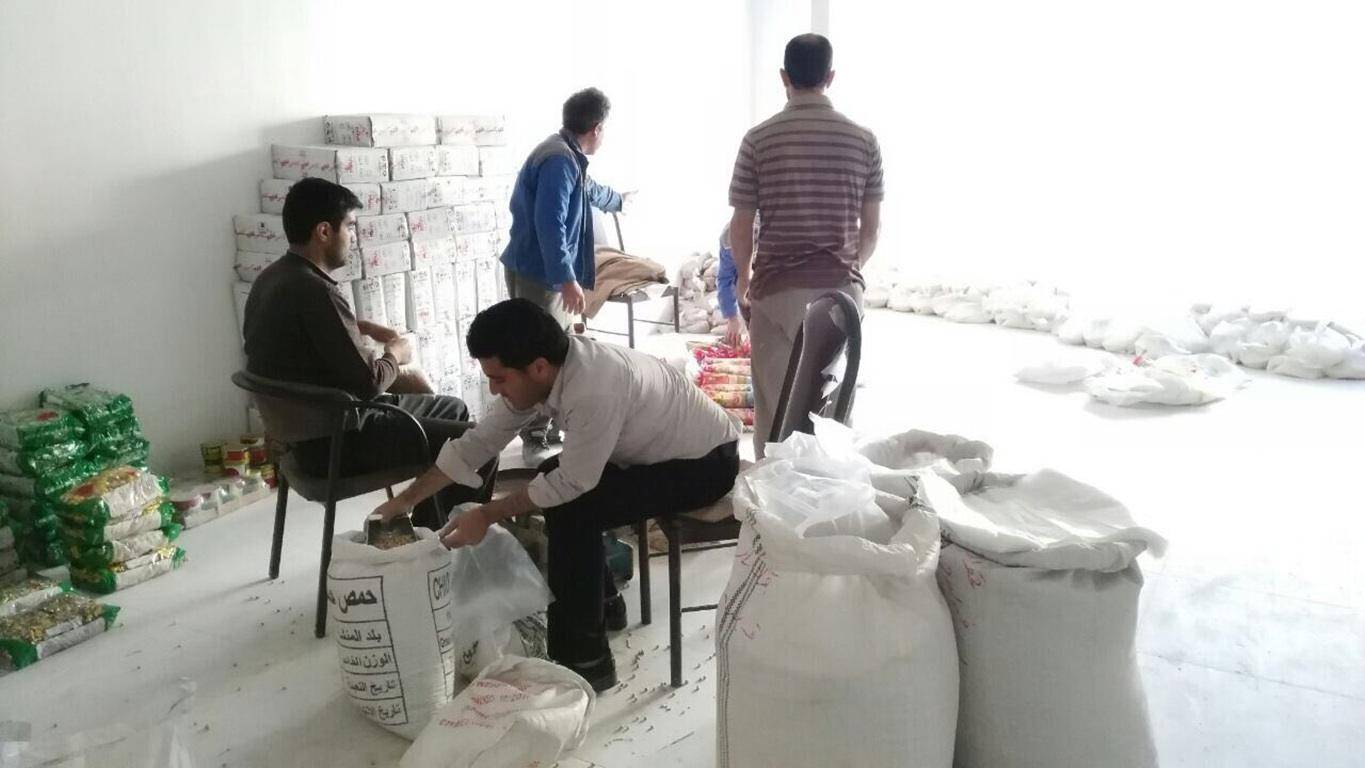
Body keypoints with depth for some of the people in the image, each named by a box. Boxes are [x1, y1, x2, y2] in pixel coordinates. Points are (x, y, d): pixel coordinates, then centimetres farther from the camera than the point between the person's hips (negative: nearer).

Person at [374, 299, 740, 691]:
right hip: (664, 446, 9)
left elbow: (573, 483, -24)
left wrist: (486, 515, -15)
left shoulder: (595, 391, -36)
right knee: (550, 480, 9)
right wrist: (406, 499, -1)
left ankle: (584, 660, -5)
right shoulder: (548, 367, -9)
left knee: (572, 512, -20)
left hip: (706, 463, -9)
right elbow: (482, 439, -1)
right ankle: (601, 600, 25)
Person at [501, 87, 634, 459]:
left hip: (547, 271, 10)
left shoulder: (566, 155, 14)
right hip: (539, 273, -10)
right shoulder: (559, 160, -19)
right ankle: (536, 437, 2)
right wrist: (568, 279, -30)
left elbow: (589, 191, 37)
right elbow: (549, 225, -28)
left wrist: (618, 200, 56)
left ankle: (547, 425, 26)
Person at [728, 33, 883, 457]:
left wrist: (744, 278, 16)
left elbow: (740, 226, -2)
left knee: (775, 402, 8)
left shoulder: (759, 139, -4)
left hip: (777, 287, -2)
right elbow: (871, 228, 4)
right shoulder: (863, 139, 1)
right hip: (840, 287, 2)